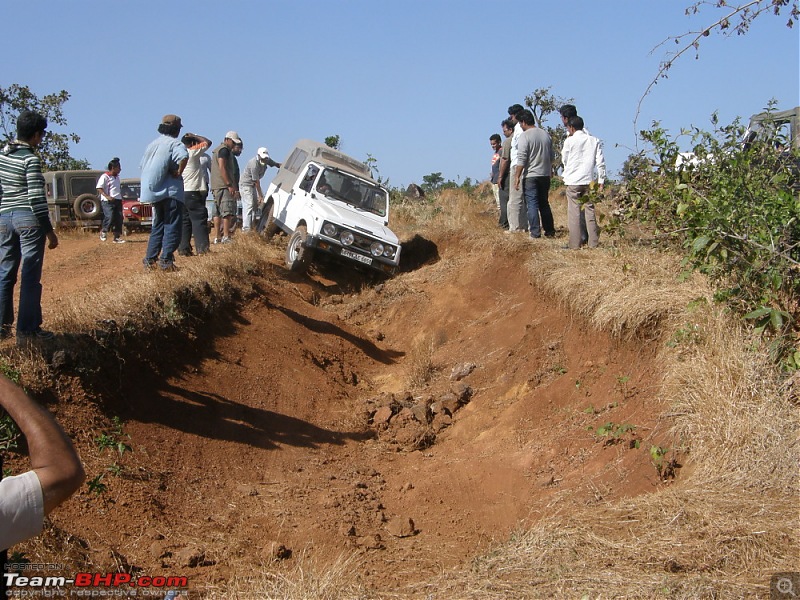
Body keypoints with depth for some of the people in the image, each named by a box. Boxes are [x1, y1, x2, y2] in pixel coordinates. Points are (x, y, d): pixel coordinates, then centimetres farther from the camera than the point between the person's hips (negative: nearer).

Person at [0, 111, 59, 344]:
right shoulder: (31, 159, -11)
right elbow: (36, 198, -15)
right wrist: (49, 231, -10)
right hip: (29, 219, -7)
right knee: (30, 277, -2)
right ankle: (27, 331, -1)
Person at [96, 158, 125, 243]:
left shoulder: (117, 177, 19)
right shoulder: (105, 176, -6)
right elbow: (99, 188, -12)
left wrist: (121, 196, 17)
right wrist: (107, 196, -21)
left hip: (118, 200, 8)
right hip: (108, 201, -8)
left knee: (119, 219, 2)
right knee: (110, 217, -17)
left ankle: (117, 237, 7)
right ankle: (103, 232, 8)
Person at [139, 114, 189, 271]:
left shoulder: (153, 143, 15)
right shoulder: (174, 143, -8)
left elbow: (143, 165, 21)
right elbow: (183, 156, -30)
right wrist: (179, 173, -16)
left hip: (154, 192, 7)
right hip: (171, 191, -7)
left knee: (157, 226, 17)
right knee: (172, 227, -3)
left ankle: (150, 259, 15)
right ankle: (166, 260, -10)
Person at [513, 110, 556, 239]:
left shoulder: (525, 136, -11)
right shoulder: (546, 134, 10)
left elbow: (521, 159, -16)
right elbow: (551, 157, 19)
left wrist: (517, 177, -13)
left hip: (530, 176, -6)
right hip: (545, 175, 6)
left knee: (532, 204, -3)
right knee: (544, 203, 14)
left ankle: (535, 232, -5)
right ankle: (550, 231, 15)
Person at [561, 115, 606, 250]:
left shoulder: (569, 141, -4)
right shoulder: (594, 141, 6)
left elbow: (564, 160, 7)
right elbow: (601, 162, 4)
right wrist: (601, 181, 7)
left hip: (573, 181, -3)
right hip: (589, 181, 3)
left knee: (574, 212, 0)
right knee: (590, 210, 8)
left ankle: (575, 244, -2)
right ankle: (593, 242, 8)